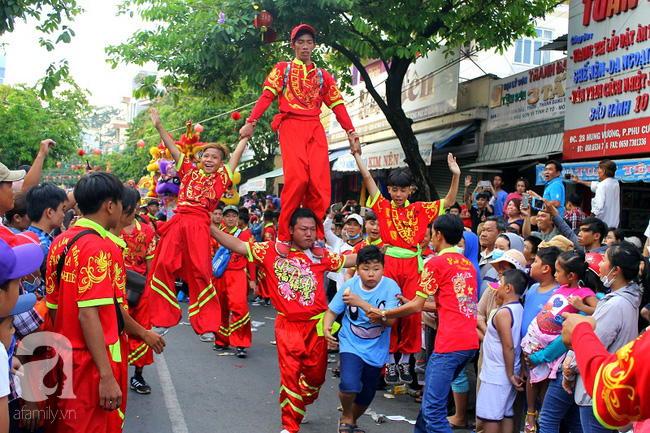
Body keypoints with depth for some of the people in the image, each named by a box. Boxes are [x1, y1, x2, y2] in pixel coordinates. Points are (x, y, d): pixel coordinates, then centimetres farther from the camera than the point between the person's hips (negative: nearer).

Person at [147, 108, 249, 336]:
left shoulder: (221, 178, 15)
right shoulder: (189, 172, 18)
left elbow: (236, 154, 16)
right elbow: (173, 149, 15)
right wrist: (159, 127, 10)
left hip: (199, 226, -2)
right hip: (178, 222, 2)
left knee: (200, 273, -4)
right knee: (164, 267, -4)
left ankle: (206, 325, 3)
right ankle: (163, 319, 7)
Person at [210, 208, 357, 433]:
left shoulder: (321, 255, 6)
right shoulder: (273, 250, -2)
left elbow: (349, 260, 14)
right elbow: (239, 246, -6)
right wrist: (211, 228, -14)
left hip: (316, 324, 3)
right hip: (288, 324, -3)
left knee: (316, 374, 12)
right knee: (290, 373, -7)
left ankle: (300, 405, 43)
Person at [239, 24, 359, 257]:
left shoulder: (323, 76, 24)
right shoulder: (282, 69, 18)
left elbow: (338, 105, 17)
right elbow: (267, 96, 5)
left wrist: (351, 134, 8)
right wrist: (251, 122, -8)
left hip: (315, 128, 3)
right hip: (291, 126, -3)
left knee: (319, 181, -14)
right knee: (297, 177, -23)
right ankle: (283, 235, -13)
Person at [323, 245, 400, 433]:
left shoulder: (390, 287, -15)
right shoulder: (349, 286, -10)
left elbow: (390, 320, -26)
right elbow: (332, 311, 1)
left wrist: (361, 302, -34)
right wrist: (326, 327, -21)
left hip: (376, 350, 1)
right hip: (351, 345, -1)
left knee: (366, 396, 15)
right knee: (350, 385, -25)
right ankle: (346, 415, 7)